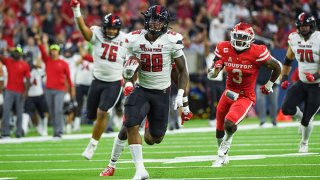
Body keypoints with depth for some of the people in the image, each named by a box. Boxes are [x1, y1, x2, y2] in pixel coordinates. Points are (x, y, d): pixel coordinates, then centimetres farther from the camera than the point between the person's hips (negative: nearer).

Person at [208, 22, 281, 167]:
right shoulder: (224, 49, -9)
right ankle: (222, 155, 44)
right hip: (229, 93, 5)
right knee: (219, 128, 16)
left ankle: (227, 141, 8)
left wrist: (269, 85, 7)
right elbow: (211, 74, 2)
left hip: (245, 97, -5)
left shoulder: (257, 53, -20)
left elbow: (277, 67, -4)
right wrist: (215, 70, -21)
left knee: (229, 124, -27)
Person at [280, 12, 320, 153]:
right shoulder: (294, 39, -2)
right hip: (302, 83, 5)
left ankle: (304, 143, 28)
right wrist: (284, 77, 9)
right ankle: (301, 117, 19)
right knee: (286, 108, -16)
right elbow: (288, 59, 14)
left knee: (306, 120, -2)